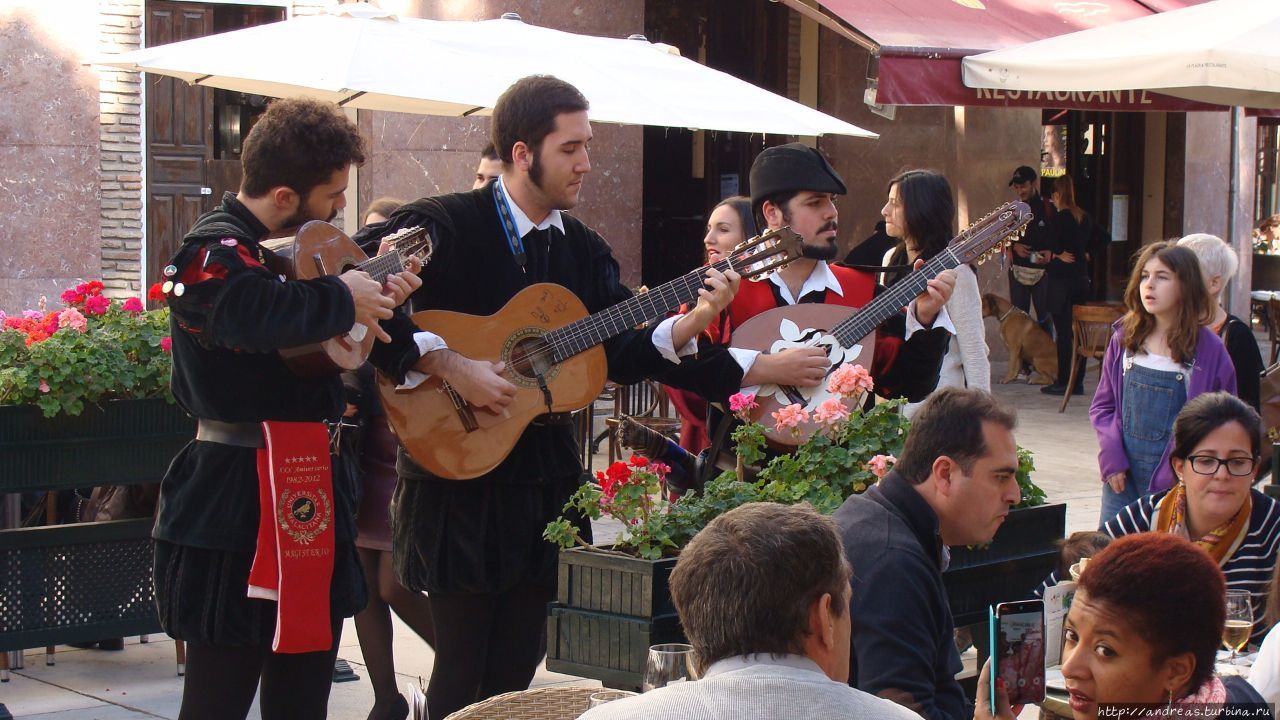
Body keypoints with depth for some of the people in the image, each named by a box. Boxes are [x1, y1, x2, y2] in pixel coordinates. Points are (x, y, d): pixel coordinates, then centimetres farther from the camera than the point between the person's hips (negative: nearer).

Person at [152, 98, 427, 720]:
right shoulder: (215, 253, -16)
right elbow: (257, 314, -39)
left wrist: (381, 303, 2)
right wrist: (344, 298, -22)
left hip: (309, 495, 9)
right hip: (238, 500, -9)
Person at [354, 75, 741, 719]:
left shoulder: (584, 250, 10)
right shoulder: (445, 227, -11)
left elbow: (623, 355, 5)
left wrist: (694, 320, -11)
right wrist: (448, 366, -23)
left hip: (546, 478, 6)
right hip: (460, 479, -6)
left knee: (516, 666, 12)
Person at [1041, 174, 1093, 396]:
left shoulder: (1059, 218, -13)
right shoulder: (1085, 218, 8)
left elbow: (1053, 248, -19)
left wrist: (1058, 255, 0)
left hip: (1061, 279, -7)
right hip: (1082, 278, 7)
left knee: (1062, 332, -3)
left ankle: (1063, 382, -1)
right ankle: (1078, 382, 12)